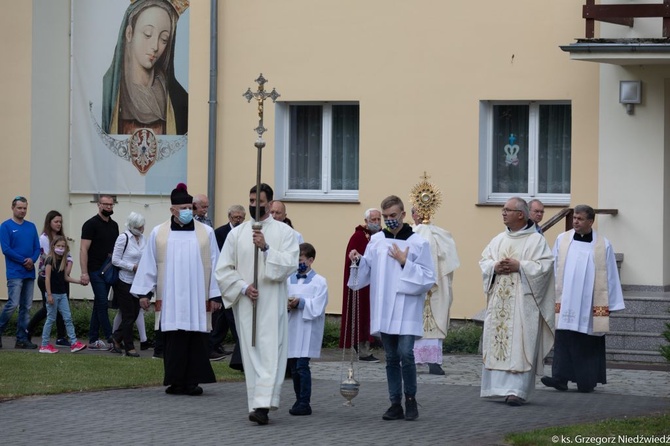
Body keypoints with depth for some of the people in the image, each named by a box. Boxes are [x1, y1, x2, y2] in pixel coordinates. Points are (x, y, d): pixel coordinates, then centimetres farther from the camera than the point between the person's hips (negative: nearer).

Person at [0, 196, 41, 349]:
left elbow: (37, 248, 11)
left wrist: (32, 260, -10)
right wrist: (24, 261, -13)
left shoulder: (31, 226, 12)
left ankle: (22, 339, 9)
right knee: (13, 304, -13)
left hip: (29, 272, 6)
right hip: (15, 272, -6)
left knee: (26, 307, 5)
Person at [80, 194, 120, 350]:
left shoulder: (114, 225, 14)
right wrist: (84, 273, -19)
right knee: (102, 304, -10)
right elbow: (84, 250, -13)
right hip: (96, 271, -7)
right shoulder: (91, 224, -8)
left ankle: (93, 340, 11)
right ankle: (111, 338, -11)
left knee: (99, 305, 8)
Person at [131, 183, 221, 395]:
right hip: (170, 299, 0)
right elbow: (149, 264, 7)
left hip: (197, 298, 0)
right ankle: (175, 382, 6)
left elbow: (214, 265, 3)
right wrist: (144, 292, 3)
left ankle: (192, 381, 3)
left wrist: (215, 295, -1)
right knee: (173, 340, 0)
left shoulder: (206, 233, 5)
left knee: (196, 340, -2)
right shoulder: (159, 233, 5)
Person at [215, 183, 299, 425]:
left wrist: (266, 248, -19)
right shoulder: (237, 233, 10)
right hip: (245, 304, 3)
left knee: (270, 353, -11)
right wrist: (243, 287, -7)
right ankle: (257, 404, 9)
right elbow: (223, 270, 7)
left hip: (272, 304, -3)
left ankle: (263, 404, -20)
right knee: (251, 352, 4)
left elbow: (290, 265, -9)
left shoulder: (284, 232, 3)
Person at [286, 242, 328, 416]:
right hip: (292, 328, 5)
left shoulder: (319, 282, -3)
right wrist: (287, 305, -13)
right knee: (293, 367, 9)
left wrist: (301, 303, -18)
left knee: (302, 366, -10)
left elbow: (317, 307, -11)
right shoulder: (289, 280, 12)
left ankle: (304, 404, -6)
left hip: (308, 331, -5)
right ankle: (299, 400, 21)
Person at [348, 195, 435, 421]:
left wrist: (405, 263, -14)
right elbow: (366, 273, 13)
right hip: (384, 310, 4)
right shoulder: (377, 240, 8)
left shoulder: (418, 243, -3)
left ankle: (410, 399, 5)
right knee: (391, 358, 8)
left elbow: (428, 280, -5)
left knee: (405, 353, -13)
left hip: (407, 311, -4)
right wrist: (358, 261, -6)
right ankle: (396, 404, 14)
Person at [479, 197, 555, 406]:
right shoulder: (499, 239, 15)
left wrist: (519, 266, -17)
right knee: (496, 341, 3)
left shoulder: (536, 240, -2)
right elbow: (483, 261, 14)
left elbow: (545, 265, -10)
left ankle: (517, 390, -12)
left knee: (520, 344, -9)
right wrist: (494, 267, -7)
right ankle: (500, 386, 10)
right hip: (499, 301, 6)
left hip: (522, 301, -6)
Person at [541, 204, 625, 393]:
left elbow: (610, 277, 3)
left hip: (591, 304, -1)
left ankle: (587, 381, 9)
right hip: (565, 301, 1)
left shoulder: (603, 245, 2)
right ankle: (560, 377, -10)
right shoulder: (562, 240, 6)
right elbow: (554, 270, 8)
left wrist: (611, 305, 1)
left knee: (588, 343, 2)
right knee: (564, 340, -7)